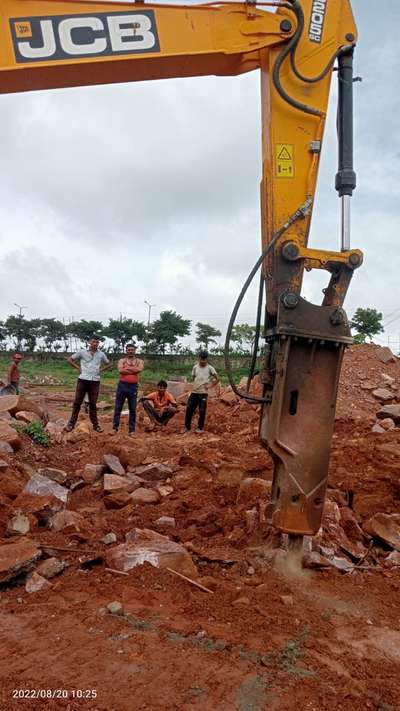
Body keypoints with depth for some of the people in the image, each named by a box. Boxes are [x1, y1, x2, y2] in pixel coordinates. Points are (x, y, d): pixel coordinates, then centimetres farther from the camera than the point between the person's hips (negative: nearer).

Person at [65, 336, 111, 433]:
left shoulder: (101, 354, 6)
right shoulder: (82, 352, 1)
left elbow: (108, 364, 20)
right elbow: (70, 360, 10)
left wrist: (101, 370, 6)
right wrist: (78, 368, 0)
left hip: (95, 381, 2)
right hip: (83, 380, -1)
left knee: (93, 404, 8)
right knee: (77, 402, 1)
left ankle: (95, 425, 15)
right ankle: (71, 423, 9)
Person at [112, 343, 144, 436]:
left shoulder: (139, 361, 7)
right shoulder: (122, 361, 6)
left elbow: (139, 369, -15)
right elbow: (120, 370, -14)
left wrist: (127, 367, -10)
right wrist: (133, 370, -11)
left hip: (133, 386, 0)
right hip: (122, 385, 0)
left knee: (132, 409, 4)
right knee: (118, 407, 2)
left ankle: (132, 430, 10)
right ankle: (115, 428, 8)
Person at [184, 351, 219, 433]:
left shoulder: (210, 368, -4)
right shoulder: (195, 367, 7)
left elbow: (217, 379, -1)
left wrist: (210, 385, -8)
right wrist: (196, 386, 5)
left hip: (203, 393, -4)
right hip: (194, 392, 4)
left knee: (202, 411, -1)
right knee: (189, 409, 1)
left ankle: (200, 428, 15)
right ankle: (187, 427, 13)